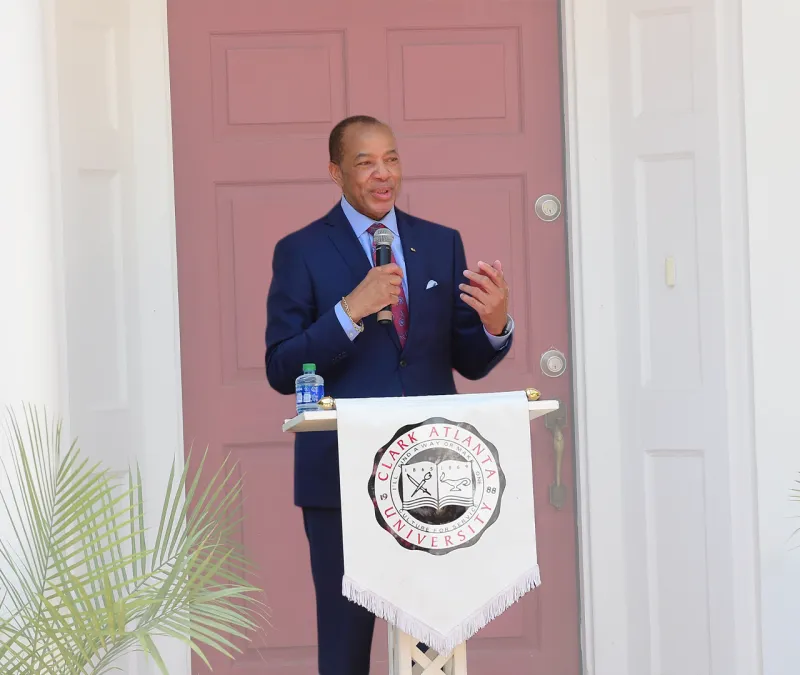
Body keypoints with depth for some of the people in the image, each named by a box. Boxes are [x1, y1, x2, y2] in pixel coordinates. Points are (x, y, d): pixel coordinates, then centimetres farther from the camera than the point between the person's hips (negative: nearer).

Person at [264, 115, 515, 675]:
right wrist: (351, 310, -19)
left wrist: (495, 324, -11)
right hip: (343, 476, -3)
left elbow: (470, 363, 11)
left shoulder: (442, 244, 11)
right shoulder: (301, 251, 0)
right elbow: (282, 371, -6)